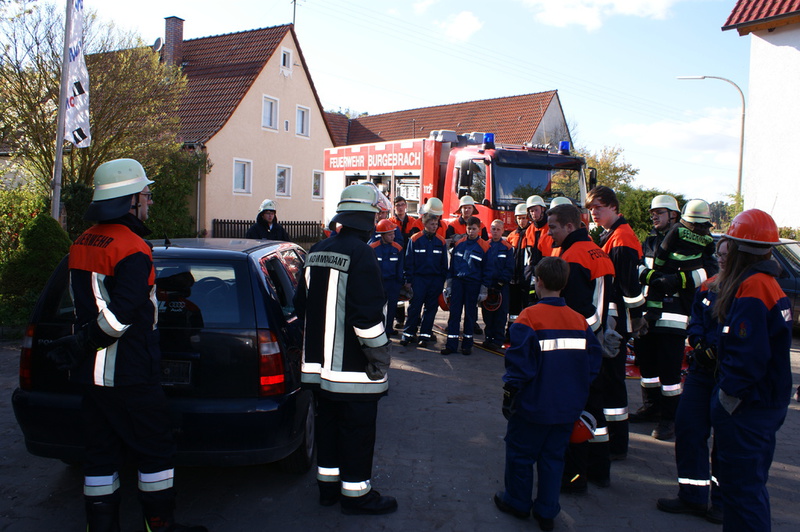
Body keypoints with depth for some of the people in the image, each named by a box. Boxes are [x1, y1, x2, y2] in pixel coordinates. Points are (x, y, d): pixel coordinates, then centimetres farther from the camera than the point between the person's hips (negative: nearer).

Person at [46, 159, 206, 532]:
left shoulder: (81, 244, 10)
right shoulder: (132, 250, -18)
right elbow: (120, 316, -23)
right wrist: (78, 346, -11)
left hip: (90, 374, 8)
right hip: (129, 375, -8)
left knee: (101, 455, 14)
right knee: (156, 451, 6)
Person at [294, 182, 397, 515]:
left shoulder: (316, 252, 9)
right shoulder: (360, 254, -18)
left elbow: (302, 305, 16)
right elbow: (367, 315, -23)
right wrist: (380, 356, -13)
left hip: (319, 363, 8)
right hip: (352, 368, -8)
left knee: (327, 423, 18)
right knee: (357, 429, 5)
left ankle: (328, 484, 30)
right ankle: (356, 492, 16)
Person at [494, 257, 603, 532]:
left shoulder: (529, 317, -17)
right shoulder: (580, 320, -2)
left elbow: (520, 362, -19)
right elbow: (593, 362, 3)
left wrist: (510, 392, -6)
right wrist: (577, 391, 14)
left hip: (533, 406, -5)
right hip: (568, 408, 5)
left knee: (520, 454, 16)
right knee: (553, 457, 18)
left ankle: (517, 502, 31)